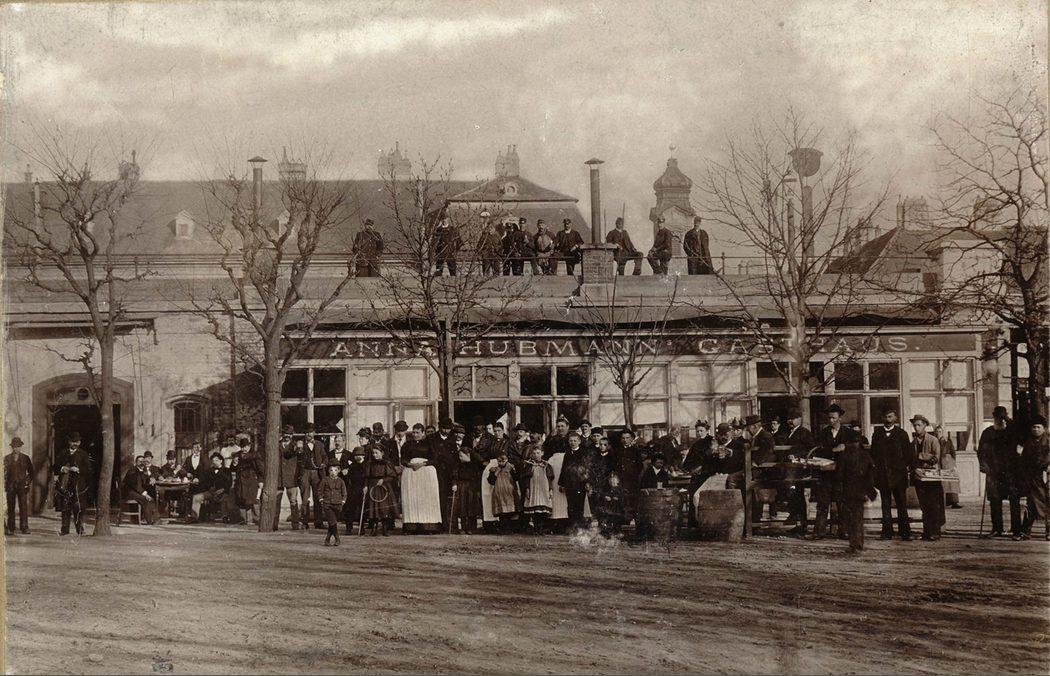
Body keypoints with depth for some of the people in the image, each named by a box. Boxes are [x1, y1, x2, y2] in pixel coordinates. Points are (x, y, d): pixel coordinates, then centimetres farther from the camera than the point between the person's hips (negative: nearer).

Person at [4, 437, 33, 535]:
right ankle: (10, 528, 5)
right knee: (10, 507, 0)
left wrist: (28, 482, 2)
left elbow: (31, 472, 14)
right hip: (10, 486, 0)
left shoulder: (25, 458, 8)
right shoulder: (7, 458, 7)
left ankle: (24, 528, -3)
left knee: (24, 507, -5)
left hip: (22, 486, 0)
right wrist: (5, 486, -2)